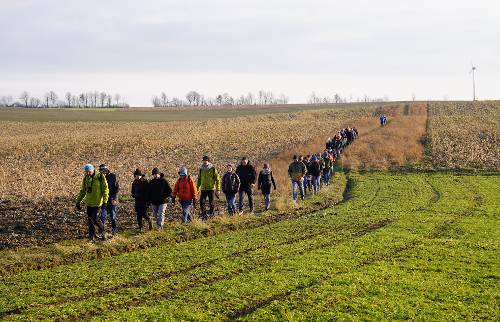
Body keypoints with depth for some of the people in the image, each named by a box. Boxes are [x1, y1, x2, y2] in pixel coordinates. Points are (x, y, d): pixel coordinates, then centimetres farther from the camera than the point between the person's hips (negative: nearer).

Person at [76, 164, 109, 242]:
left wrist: (105, 201, -14)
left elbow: (105, 189, -8)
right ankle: (91, 236, 13)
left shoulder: (100, 177, -9)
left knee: (94, 219, -12)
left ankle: (103, 232, 8)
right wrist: (78, 201, 17)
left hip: (97, 202, -6)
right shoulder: (86, 178, 9)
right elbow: (83, 191, 20)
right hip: (89, 203, 6)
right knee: (90, 219, 5)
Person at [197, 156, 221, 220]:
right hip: (203, 189, 3)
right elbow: (199, 180, 18)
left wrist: (218, 189, -7)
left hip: (211, 189, -3)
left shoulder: (213, 169, -4)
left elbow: (217, 180, -3)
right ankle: (204, 215, -4)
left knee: (211, 203, 5)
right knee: (202, 202, -10)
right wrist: (197, 188, 13)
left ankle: (211, 214, 19)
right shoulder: (201, 170, 8)